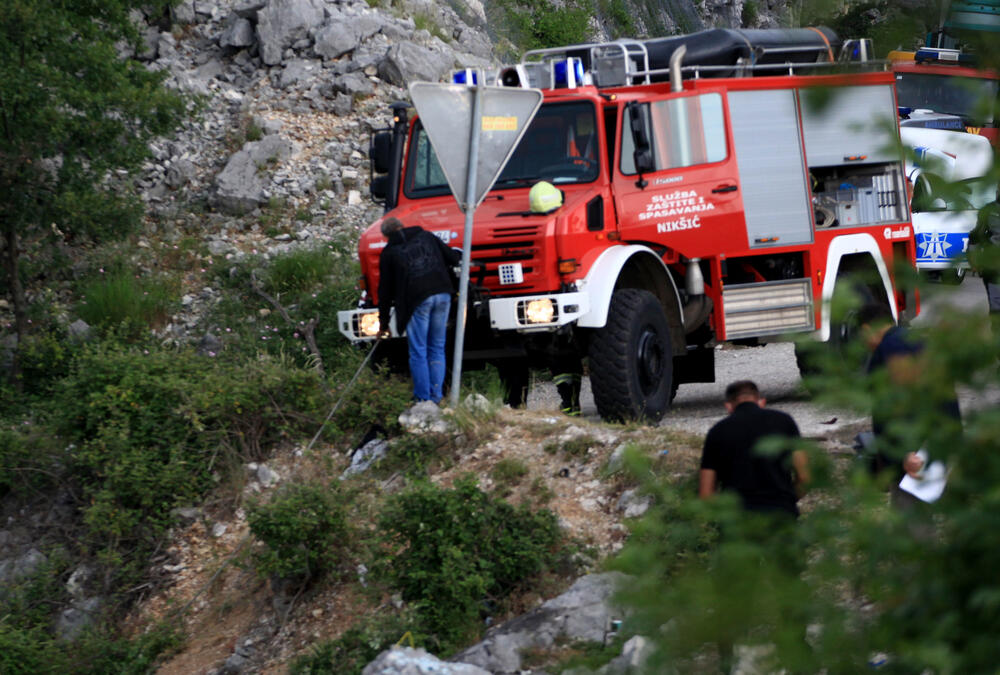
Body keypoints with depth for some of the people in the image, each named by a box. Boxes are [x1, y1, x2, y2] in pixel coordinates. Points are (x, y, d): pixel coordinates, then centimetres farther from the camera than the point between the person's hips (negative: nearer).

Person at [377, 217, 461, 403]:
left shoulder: (389, 253, 11)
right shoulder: (426, 236, 18)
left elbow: (385, 290, 13)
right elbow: (451, 257, 18)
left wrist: (384, 324, 19)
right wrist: (460, 256, 44)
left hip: (417, 300, -3)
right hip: (442, 295, 3)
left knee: (418, 353, 4)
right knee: (437, 349, 12)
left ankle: (423, 400, 2)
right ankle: (436, 397, 10)